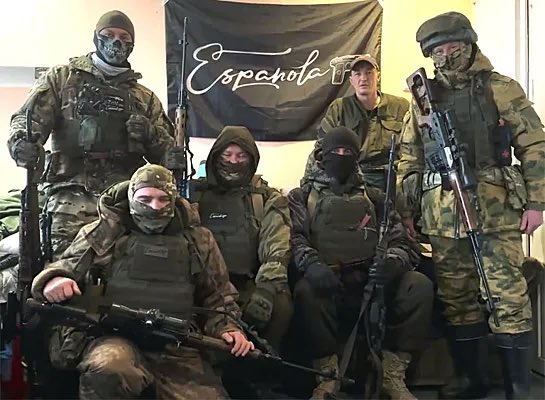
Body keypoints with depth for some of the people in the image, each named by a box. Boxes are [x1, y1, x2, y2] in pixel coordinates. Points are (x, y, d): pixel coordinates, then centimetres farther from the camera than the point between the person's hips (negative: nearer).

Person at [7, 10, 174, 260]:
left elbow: (166, 152, 21)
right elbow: (29, 117, 4)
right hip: (73, 194, -2)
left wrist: (150, 134, -2)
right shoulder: (62, 78, 16)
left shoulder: (144, 97, 23)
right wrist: (23, 141, -19)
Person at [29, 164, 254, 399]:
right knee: (108, 372, -38)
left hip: (176, 346, 3)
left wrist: (227, 328, 5)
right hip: (114, 336, -2)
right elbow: (66, 267, 12)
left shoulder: (197, 240, 16)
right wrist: (53, 280, -13)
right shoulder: (104, 234, 10)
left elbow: (217, 295, 23)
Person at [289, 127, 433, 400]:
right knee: (305, 290, -36)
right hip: (327, 286, -2)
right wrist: (312, 264, -23)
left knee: (419, 285, -24)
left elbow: (402, 242, 12)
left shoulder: (375, 198, 22)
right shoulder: (302, 197, 18)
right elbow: (294, 238, 0)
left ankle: (392, 375, -16)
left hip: (370, 285, 2)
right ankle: (328, 375, -20)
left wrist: (393, 262, -14)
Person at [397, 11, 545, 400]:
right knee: (457, 299, 10)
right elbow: (409, 160, 16)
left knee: (509, 298, -3)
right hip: (443, 217, 4)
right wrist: (407, 211, 11)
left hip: (496, 210, -4)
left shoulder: (502, 89, 3)